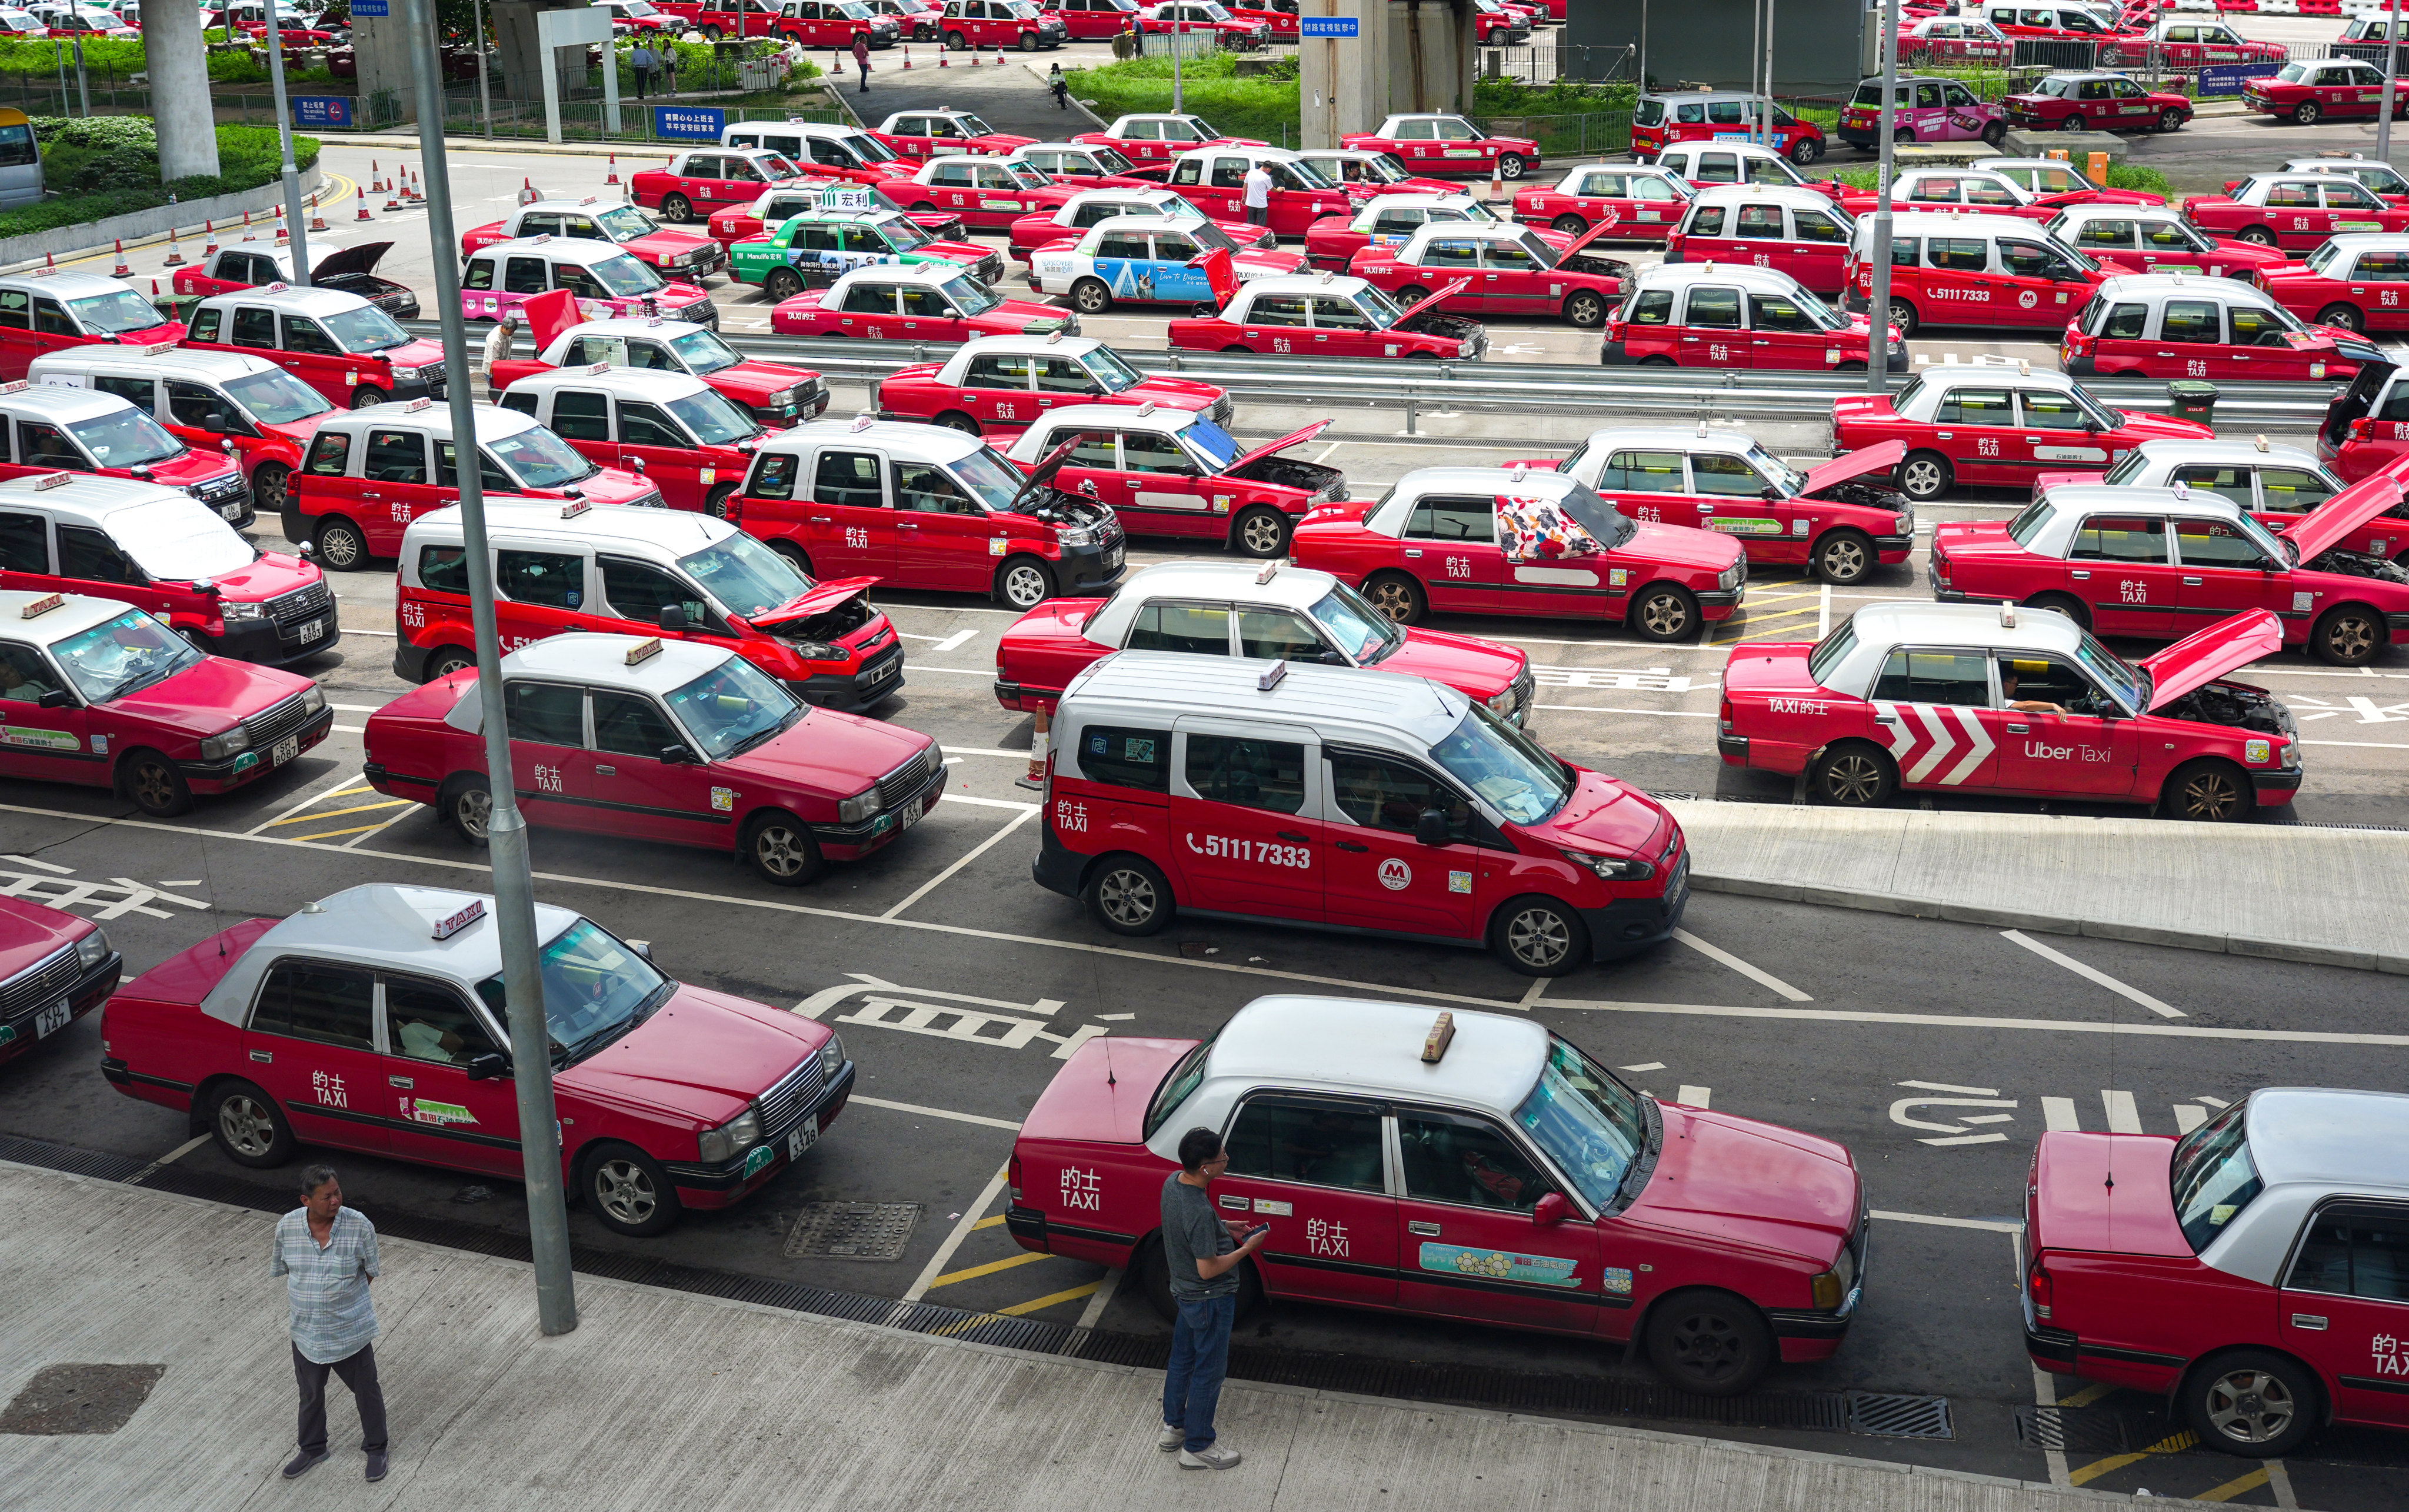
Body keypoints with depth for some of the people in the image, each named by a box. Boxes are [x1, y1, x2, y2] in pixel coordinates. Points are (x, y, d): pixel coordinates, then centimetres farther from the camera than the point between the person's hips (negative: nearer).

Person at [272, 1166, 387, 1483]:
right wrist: (307, 1295, 3)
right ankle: (313, 1448, 47)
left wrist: (344, 1295, 0)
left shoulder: (360, 1226, -21)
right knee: (311, 1394, 23)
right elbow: (280, 1267, 4)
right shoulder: (287, 1226, -14)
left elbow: (370, 1272, -6)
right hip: (307, 1331, 2)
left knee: (367, 1391, 16)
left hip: (351, 1332, -2)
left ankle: (375, 1448, 39)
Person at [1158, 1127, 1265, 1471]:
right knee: (1208, 1371, 8)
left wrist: (1224, 1228, 4)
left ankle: (1172, 1428, 41)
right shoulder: (1200, 1213, -36)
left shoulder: (1173, 1182, -8)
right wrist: (1247, 1248, -18)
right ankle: (1196, 1448, 23)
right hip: (1210, 1300, -9)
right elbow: (1208, 1269, -29)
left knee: (1182, 1359, 24)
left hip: (1183, 1289, 9)